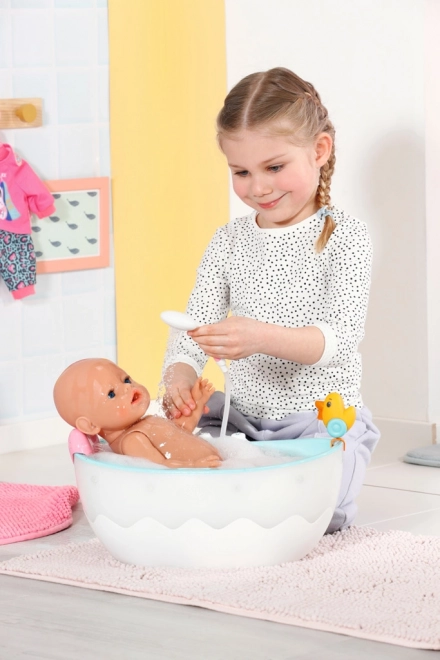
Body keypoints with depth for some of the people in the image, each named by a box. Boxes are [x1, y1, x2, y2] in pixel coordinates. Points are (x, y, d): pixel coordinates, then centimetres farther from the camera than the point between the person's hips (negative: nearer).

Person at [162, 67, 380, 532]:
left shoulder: (343, 237, -8)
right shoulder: (229, 242, 6)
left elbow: (341, 337, -20)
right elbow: (195, 331, 2)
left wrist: (261, 338, -39)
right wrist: (180, 377, -23)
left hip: (322, 420, -4)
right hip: (240, 419, 4)